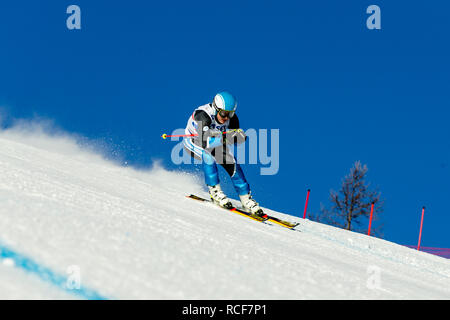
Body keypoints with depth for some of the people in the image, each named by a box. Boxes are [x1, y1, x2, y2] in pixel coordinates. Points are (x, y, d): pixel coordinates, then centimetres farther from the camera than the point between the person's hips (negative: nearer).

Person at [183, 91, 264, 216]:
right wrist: (224, 138, -56)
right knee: (207, 154, -34)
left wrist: (240, 135, -36)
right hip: (193, 141, -5)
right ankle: (215, 192, -22)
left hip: (215, 143, 5)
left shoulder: (231, 118, -21)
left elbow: (239, 140, -13)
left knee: (232, 163, -12)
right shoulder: (202, 115, -38)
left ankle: (246, 199, -2)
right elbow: (205, 142, -47)